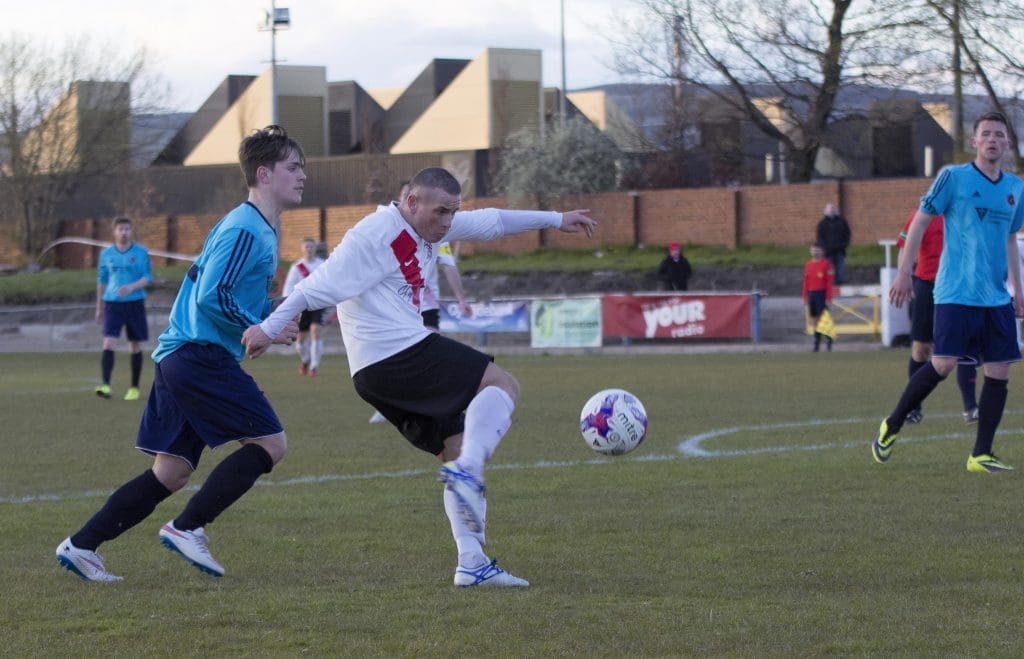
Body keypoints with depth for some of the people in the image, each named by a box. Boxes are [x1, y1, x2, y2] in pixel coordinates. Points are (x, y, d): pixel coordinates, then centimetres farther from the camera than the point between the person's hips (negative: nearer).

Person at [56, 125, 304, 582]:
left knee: (170, 474, 8)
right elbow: (212, 297, -20)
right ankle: (187, 528, -8)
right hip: (200, 354, -10)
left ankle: (81, 545, 7)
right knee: (270, 442, -9)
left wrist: (287, 313, 14)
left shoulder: (263, 231, 19)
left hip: (179, 356, 10)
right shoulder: (244, 229, -13)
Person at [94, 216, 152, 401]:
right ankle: (105, 385, -22)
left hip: (135, 303, -1)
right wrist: (99, 307, 18)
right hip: (112, 303, 1)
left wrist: (132, 287, -22)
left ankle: (134, 388, 18)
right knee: (109, 343, -15)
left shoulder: (141, 252, 1)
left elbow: (148, 278, -3)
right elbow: (101, 280, 16)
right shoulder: (106, 254, 7)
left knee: (135, 346, 6)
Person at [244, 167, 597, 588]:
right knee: (503, 386, -5)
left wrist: (554, 219, 34)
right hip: (402, 354, -10)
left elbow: (490, 223, 29)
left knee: (461, 451, 10)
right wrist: (270, 328, -18)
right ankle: (466, 471, -24)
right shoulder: (376, 235, -12)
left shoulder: (426, 226, 17)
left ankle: (471, 564, 4)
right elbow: (321, 285, -16)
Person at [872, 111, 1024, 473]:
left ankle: (980, 456, 6)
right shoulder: (953, 177, -3)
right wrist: (904, 273, -8)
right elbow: (920, 222, -1)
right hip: (955, 292, -5)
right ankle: (891, 426, 7)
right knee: (943, 364, -14)